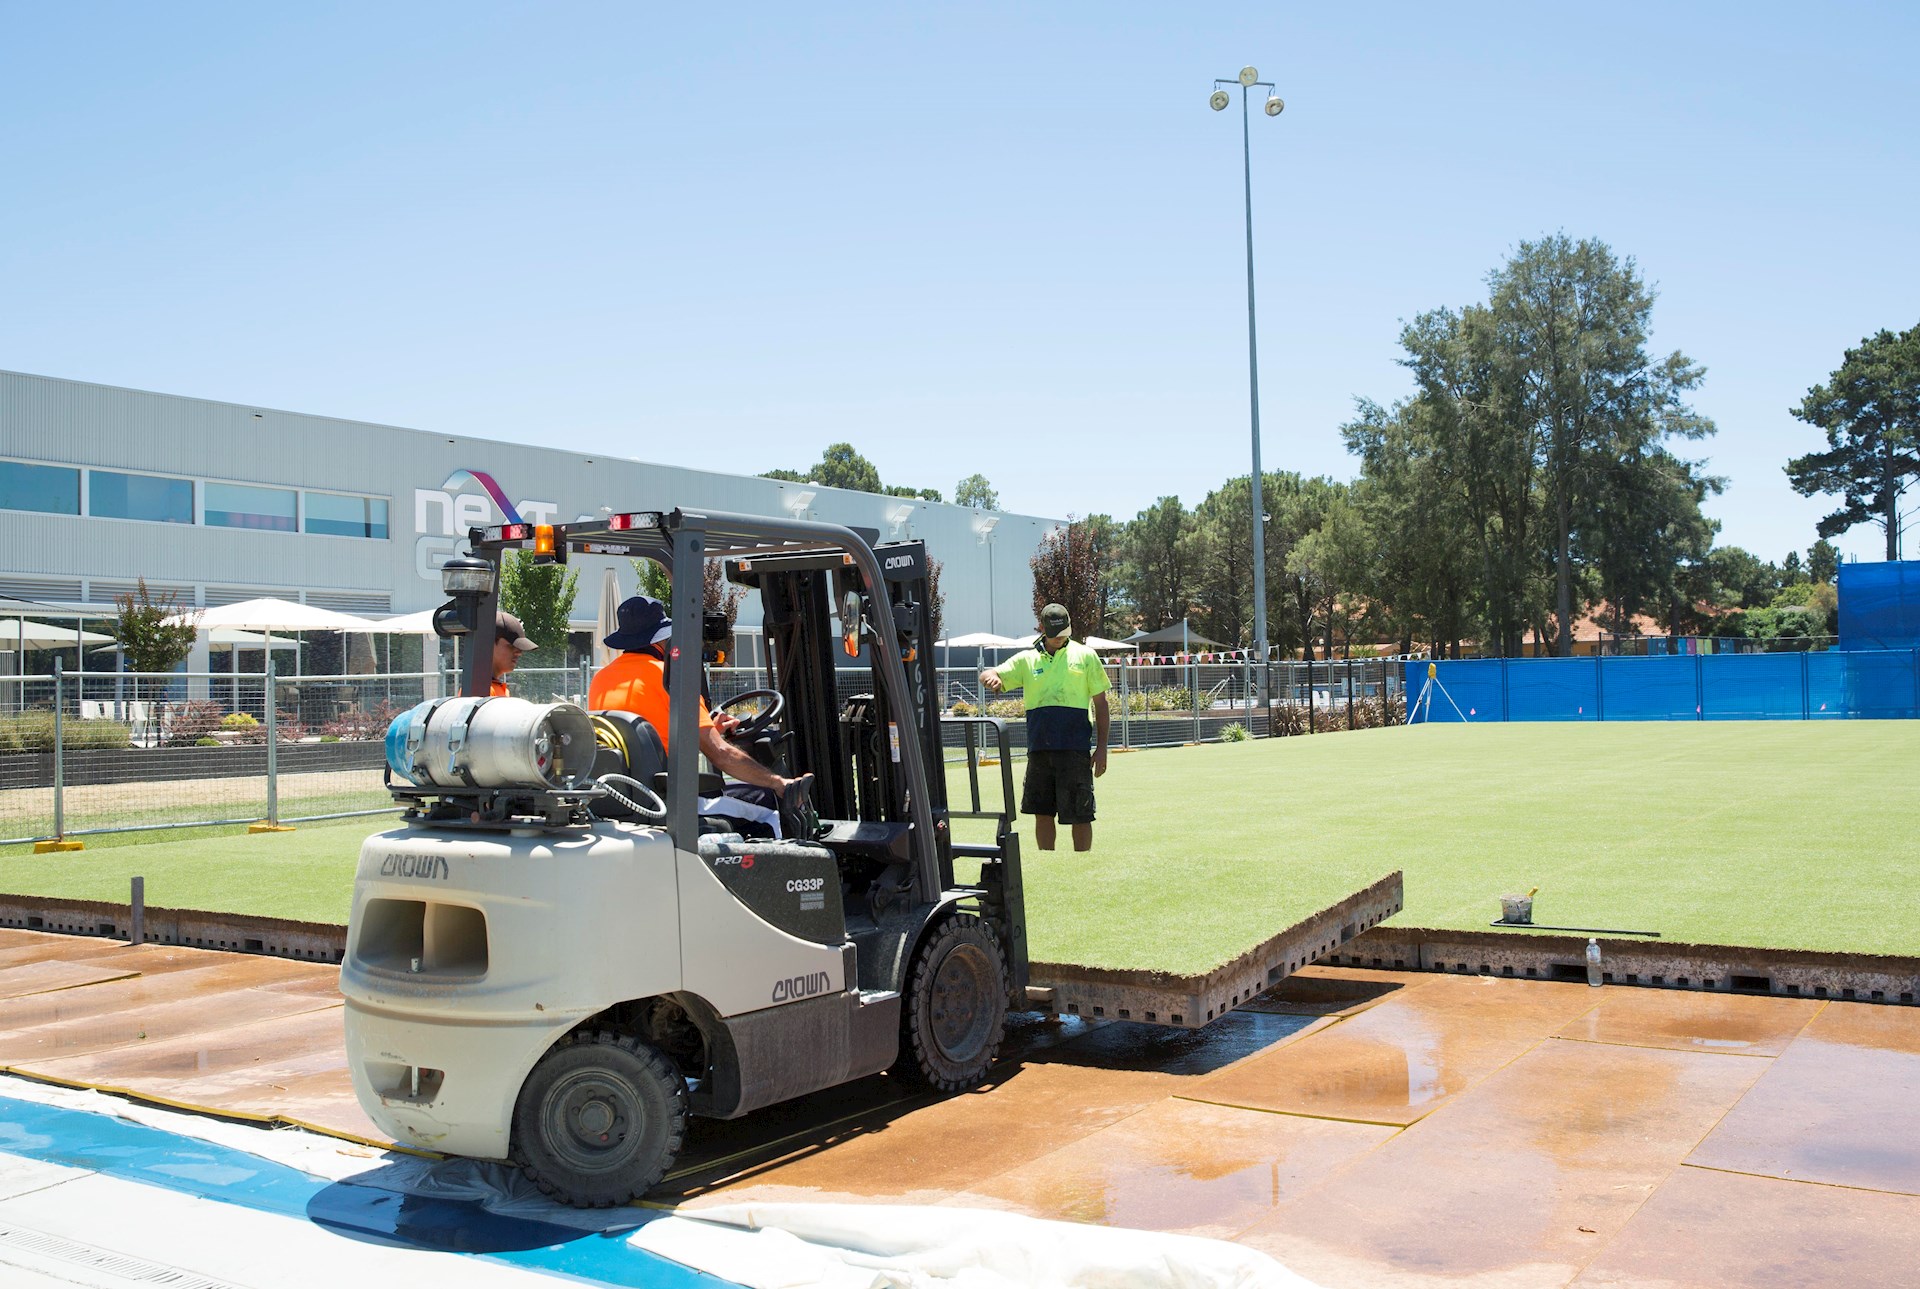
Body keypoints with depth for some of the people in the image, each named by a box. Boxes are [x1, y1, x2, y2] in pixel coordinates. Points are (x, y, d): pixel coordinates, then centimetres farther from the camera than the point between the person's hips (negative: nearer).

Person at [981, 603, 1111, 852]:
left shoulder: (1085, 656, 6)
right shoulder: (1027, 659, 11)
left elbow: (1100, 704, 7)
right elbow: (988, 676, 7)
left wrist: (1101, 747, 1)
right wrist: (991, 676, -19)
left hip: (1074, 748, -3)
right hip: (1039, 748, 3)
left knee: (1079, 816, 0)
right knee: (1042, 813, 9)